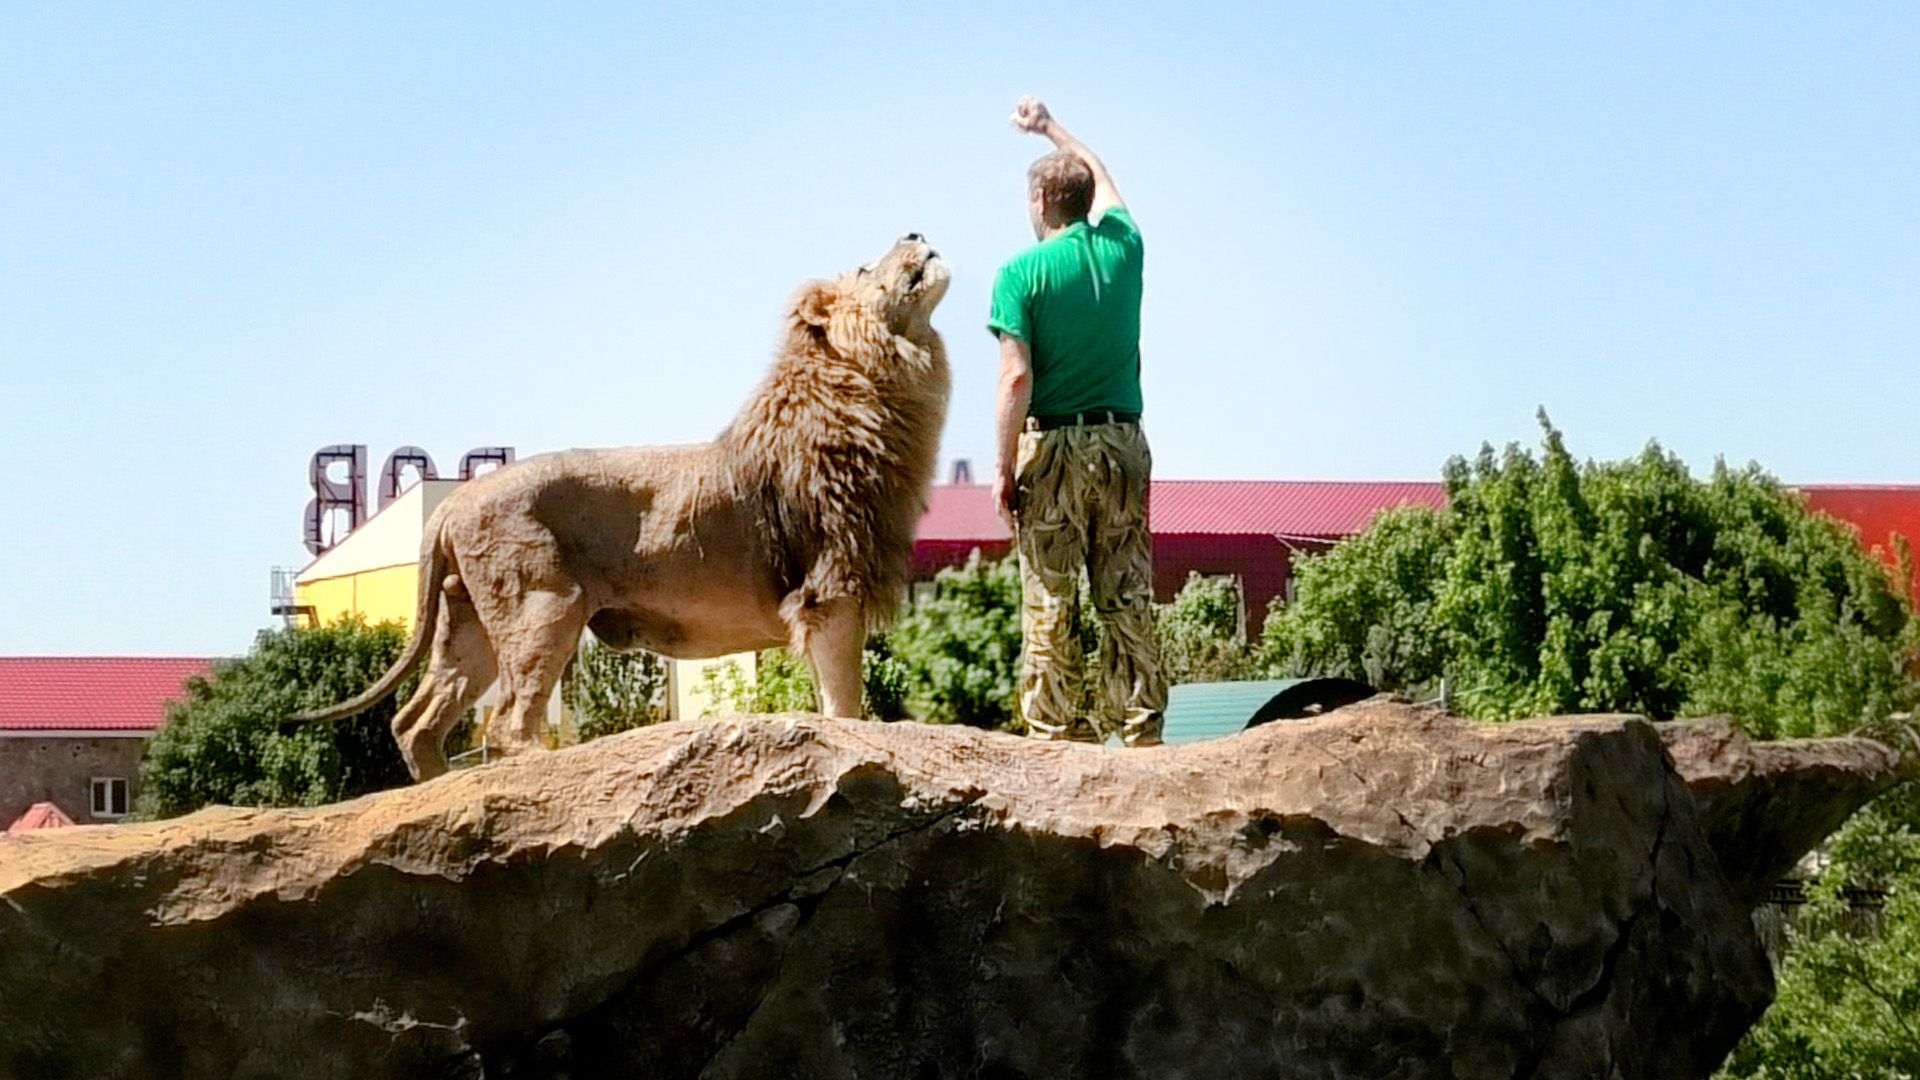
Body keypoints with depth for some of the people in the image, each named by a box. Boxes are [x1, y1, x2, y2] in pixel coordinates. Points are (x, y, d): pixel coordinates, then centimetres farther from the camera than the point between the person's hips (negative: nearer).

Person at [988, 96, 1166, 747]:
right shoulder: (1120, 248, 7)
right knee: (1128, 601, 5)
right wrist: (1051, 128, 43)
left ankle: (1054, 731, -2)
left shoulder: (1022, 273, -6)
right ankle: (1140, 728, 3)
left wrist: (1003, 466, -7)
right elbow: (1101, 179, 29)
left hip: (1054, 445, -4)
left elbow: (1016, 379, -12)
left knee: (1048, 607, 0)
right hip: (1123, 442, 4)